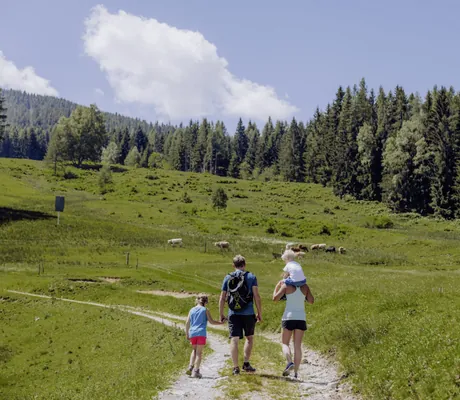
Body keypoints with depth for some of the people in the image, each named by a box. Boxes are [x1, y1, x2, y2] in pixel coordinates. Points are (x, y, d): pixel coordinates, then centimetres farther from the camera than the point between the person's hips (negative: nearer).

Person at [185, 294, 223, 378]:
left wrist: (187, 334, 18)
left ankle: (191, 367, 5)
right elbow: (211, 322, 0)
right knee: (199, 352, 1)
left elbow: (187, 323, 10)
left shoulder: (192, 310, 13)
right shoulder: (205, 310, 4)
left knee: (194, 350, 21)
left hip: (192, 333, 4)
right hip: (201, 333, -4)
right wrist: (220, 322, 13)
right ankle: (196, 371, -6)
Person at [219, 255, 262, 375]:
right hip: (248, 313, -1)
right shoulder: (251, 277, 0)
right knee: (249, 337, 17)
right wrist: (259, 313, 1)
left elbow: (222, 298, 5)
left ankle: (236, 367, -2)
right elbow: (256, 296, -5)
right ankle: (246, 363, 14)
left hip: (233, 314, 1)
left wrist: (221, 315, 13)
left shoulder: (227, 278, 6)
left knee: (234, 339, 1)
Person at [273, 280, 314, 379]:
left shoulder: (286, 286, -5)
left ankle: (289, 362, -18)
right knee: (298, 346, 6)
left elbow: (275, 298, -3)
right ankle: (296, 372, 4)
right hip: (301, 318, 3)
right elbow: (311, 301, 11)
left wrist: (278, 286, 8)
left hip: (289, 317, -3)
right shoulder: (305, 287, 4)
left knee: (285, 343, 8)